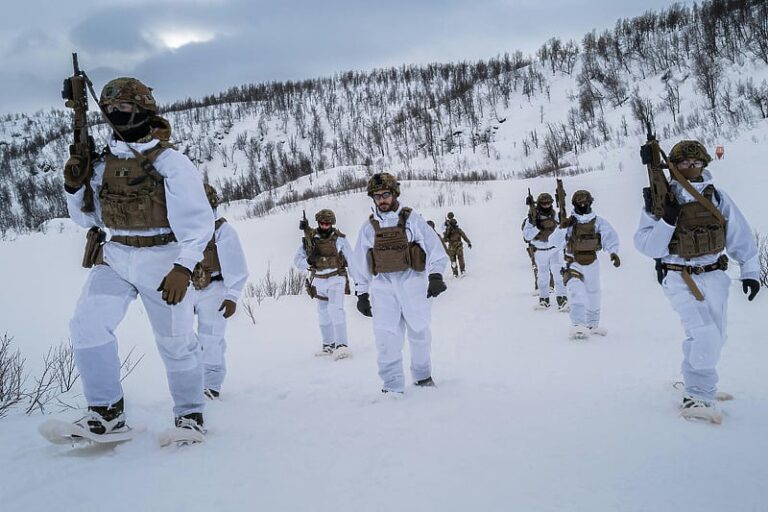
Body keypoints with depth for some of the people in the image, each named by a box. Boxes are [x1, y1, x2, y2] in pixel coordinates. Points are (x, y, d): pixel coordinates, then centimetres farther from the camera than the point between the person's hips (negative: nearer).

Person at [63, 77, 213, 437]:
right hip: (115, 257, 5)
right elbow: (88, 218, 17)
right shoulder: (103, 164, 9)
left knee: (175, 341, 3)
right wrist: (74, 188, -2)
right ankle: (107, 412, -1)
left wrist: (183, 268, -27)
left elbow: (197, 220, -16)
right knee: (87, 324, -13)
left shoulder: (169, 162, -9)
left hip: (163, 261, -5)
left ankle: (190, 413, 23)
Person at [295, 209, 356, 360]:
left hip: (336, 279, -4)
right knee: (323, 315, 13)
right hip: (319, 281, 4)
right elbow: (297, 260, -1)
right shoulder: (309, 238, -3)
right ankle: (328, 346, 27)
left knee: (335, 309, -21)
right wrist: (308, 260, -22)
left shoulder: (339, 238, -8)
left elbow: (351, 260, 0)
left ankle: (342, 345, -22)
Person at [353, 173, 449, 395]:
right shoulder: (369, 227, 10)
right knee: (385, 334, -10)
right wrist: (362, 294, 12)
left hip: (413, 282, -1)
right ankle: (392, 384, -1)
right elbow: (361, 263, 14)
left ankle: (422, 375, 31)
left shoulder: (411, 219, 2)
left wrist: (436, 276, -11)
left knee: (419, 332, 10)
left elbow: (434, 247, 1)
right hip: (383, 285, 1)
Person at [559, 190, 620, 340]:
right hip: (573, 263, -2)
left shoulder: (598, 222, -3)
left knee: (593, 294, 14)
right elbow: (554, 241, -7)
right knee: (576, 291, -23)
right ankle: (578, 326, -24)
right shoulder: (569, 222, -2)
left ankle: (592, 325, 35)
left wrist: (613, 252, -34)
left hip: (592, 263, 2)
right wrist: (562, 228, -25)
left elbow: (609, 236, -16)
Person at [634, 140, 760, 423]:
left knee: (714, 338, 14)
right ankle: (699, 395, -3)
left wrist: (750, 270, 4)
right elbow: (646, 245, -8)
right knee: (704, 336, -19)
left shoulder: (716, 196, 4)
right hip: (682, 279, -4)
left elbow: (740, 234, 8)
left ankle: (693, 380, 38)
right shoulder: (662, 201, -4)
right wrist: (666, 221, -21)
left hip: (715, 276, 5)